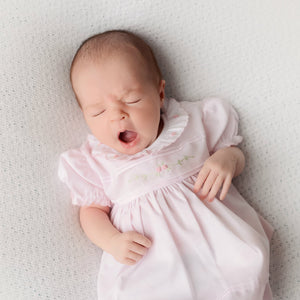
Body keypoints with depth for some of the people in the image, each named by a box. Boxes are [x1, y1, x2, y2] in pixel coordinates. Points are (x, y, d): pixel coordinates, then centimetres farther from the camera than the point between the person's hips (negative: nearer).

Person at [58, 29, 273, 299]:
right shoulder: (95, 160, 6)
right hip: (150, 254, -1)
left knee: (247, 261, -22)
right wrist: (112, 242, -9)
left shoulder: (192, 121, 6)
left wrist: (227, 158, -8)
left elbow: (235, 153, 16)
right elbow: (93, 209, 11)